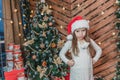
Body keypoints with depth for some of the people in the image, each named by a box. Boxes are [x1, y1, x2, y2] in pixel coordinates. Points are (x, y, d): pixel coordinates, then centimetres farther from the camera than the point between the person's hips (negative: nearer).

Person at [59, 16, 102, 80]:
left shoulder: (89, 41, 1)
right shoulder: (70, 42, -7)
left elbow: (99, 50, 15)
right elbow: (61, 53, 3)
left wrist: (95, 59, 4)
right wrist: (67, 61, -8)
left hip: (88, 71, 3)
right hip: (76, 71, -3)